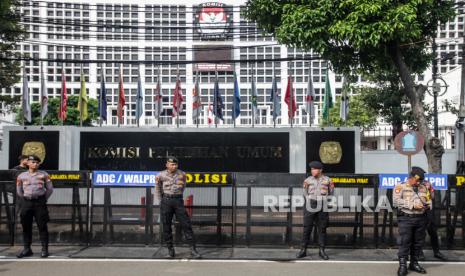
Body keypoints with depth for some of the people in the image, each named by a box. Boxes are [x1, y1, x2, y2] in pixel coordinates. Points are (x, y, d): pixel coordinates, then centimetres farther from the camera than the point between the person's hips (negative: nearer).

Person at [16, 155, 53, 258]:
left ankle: (44, 249, 1)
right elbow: (19, 192, 15)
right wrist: (25, 200, 12)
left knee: (42, 226, -3)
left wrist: (43, 199, 7)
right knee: (26, 226, 5)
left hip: (39, 202, -2)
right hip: (26, 203, 2)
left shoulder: (44, 175, 3)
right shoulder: (21, 176, 7)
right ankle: (27, 249, 14)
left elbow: (50, 189, 8)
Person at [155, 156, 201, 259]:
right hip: (166, 201, 0)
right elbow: (158, 189, 12)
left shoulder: (182, 174, 0)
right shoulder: (161, 175, -1)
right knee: (166, 226, 3)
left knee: (186, 225, -5)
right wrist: (161, 201, 8)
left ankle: (193, 250, -5)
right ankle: (170, 249, 16)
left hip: (178, 201, 0)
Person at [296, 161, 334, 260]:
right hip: (310, 205, 0)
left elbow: (330, 194, 9)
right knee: (307, 228, -1)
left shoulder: (327, 180, 3)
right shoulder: (308, 180, 2)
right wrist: (305, 187, -12)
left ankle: (322, 251, 12)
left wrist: (332, 187, -9)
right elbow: (305, 194, 5)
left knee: (322, 229, 4)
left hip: (322, 207, 0)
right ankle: (303, 250, 6)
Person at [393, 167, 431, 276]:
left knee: (418, 242, 9)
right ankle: (402, 265, -2)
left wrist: (428, 205, -1)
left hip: (421, 219, 5)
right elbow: (396, 201, -12)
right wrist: (412, 205, -19)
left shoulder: (423, 188, 15)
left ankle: (414, 263, 23)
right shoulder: (400, 186, -1)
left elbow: (429, 200, 24)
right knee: (404, 242, -7)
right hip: (406, 218, -5)